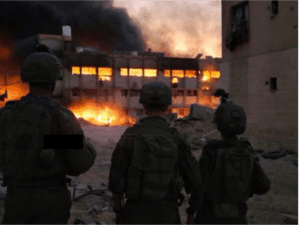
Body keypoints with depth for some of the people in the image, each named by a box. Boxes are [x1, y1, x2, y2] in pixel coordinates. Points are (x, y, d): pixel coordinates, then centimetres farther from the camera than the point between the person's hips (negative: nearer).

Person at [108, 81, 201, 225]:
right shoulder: (177, 140, -9)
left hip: (137, 213, 0)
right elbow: (194, 181, -3)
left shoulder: (130, 136, -12)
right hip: (167, 213, 1)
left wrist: (118, 210, 7)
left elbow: (116, 178, -8)